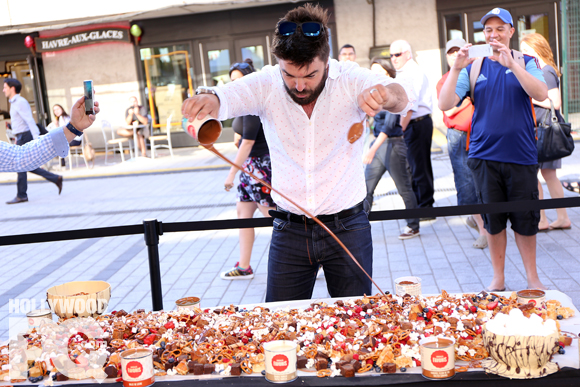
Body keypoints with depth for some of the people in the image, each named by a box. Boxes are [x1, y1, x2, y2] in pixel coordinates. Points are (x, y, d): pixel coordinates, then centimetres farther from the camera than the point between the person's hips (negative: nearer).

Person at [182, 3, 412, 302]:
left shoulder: (350, 80, -9)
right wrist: (207, 99, -47)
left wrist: (385, 93, -48)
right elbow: (226, 97, -21)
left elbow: (402, 98, -23)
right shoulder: (266, 85, -7)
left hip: (347, 229, -1)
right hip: (289, 230, 1)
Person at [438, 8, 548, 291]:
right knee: (493, 220, 8)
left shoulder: (525, 62, 6)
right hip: (485, 155, 1)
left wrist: (511, 63, -22)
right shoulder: (473, 67, 6)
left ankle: (532, 277, 22)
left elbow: (541, 94, -14)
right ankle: (498, 278, 22)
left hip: (521, 154, -1)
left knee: (525, 219, 5)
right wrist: (456, 69, -17)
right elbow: (445, 104, -4)